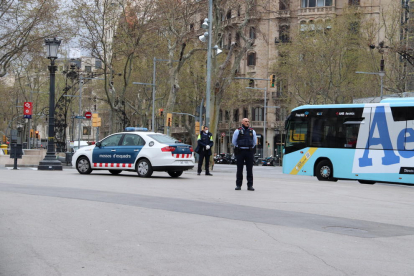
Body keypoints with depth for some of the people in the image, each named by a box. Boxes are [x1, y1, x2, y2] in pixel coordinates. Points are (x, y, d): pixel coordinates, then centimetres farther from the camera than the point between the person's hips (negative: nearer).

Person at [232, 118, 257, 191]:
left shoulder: (252, 131, 9)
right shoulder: (237, 131, 3)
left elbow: (254, 142, 20)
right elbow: (234, 141, 11)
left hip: (249, 152, 1)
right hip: (240, 152, -1)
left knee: (250, 169, -1)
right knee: (239, 169, 1)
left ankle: (250, 185, 1)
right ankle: (238, 185, 6)